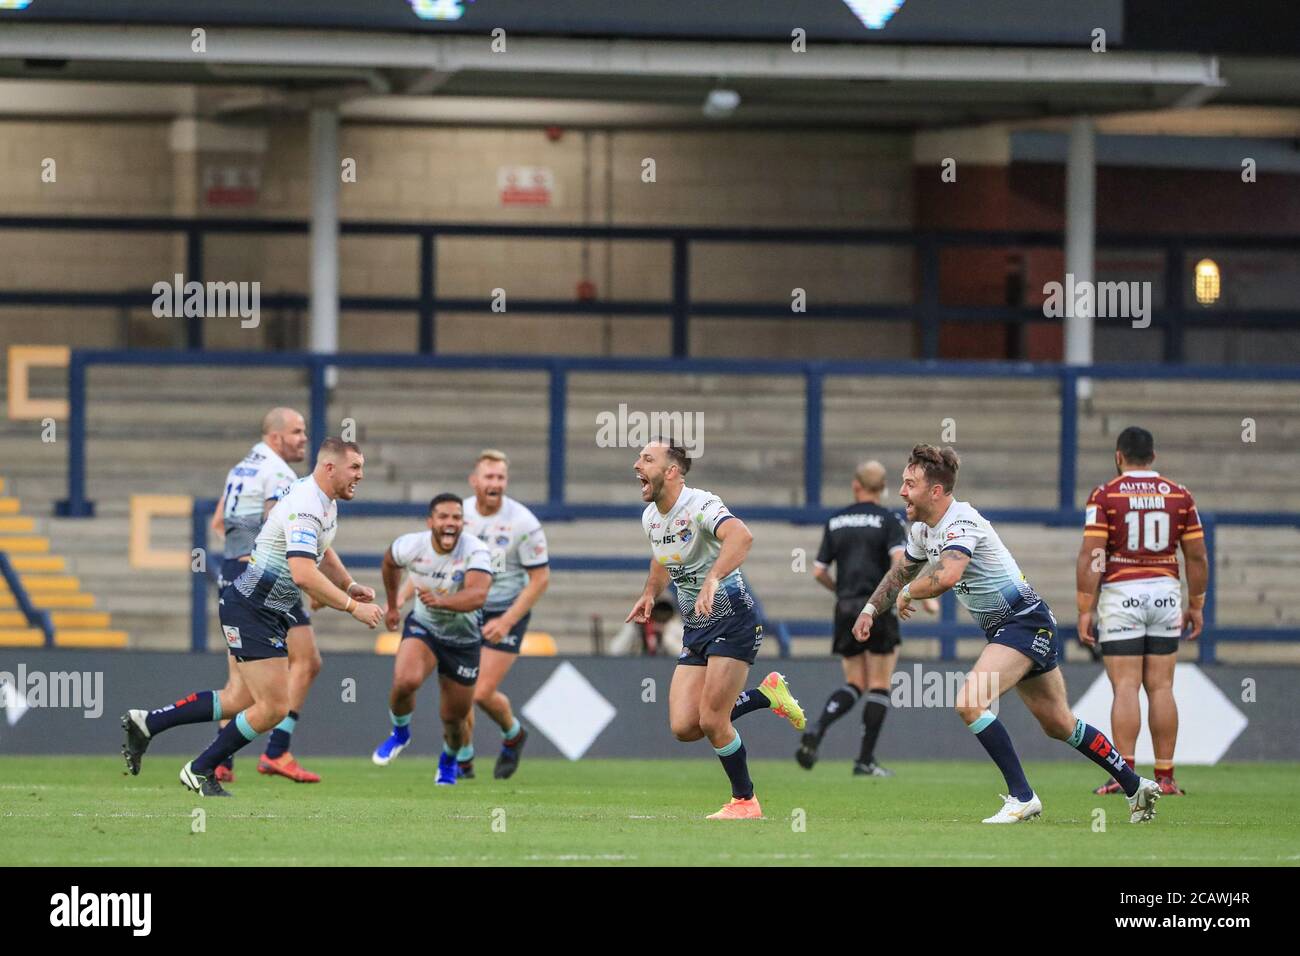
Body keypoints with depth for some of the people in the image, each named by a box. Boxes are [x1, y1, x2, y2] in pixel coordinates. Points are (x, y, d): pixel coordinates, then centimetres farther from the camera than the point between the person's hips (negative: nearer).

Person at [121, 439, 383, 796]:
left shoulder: (325, 501, 10)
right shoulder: (305, 506, -24)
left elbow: (320, 552, 28)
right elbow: (304, 575, -34)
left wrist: (349, 585, 12)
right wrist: (353, 607, -29)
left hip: (272, 613, 11)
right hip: (250, 609, -11)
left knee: (242, 700, 14)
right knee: (273, 708, -9)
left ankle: (146, 723, 21)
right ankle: (200, 772, 6)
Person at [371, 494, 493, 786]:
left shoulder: (476, 551, -27)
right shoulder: (411, 546, -17)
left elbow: (477, 595, -44)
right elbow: (390, 562, 8)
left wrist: (441, 600, -60)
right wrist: (392, 605, 20)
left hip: (463, 639, -1)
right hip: (423, 627, 1)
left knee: (454, 719, 7)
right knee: (405, 681, -30)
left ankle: (449, 762, 43)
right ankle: (400, 733, 3)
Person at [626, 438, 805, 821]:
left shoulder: (699, 506, -21)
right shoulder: (650, 517, 6)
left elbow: (741, 535, -43)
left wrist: (712, 579, -55)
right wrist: (649, 595, 21)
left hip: (732, 620, -8)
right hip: (695, 628, 8)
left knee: (712, 723, -12)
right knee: (683, 728, -3)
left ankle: (745, 802, 10)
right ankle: (766, 694, 18)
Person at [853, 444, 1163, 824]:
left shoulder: (961, 524, -24)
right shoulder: (923, 528, 6)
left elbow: (945, 576, -41)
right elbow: (902, 572, 26)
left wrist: (908, 592, -22)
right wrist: (871, 609, 17)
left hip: (1026, 622, -10)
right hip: (1003, 629, 10)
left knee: (970, 702, -24)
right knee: (1061, 725, 17)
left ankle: (1022, 797, -19)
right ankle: (1136, 786, 29)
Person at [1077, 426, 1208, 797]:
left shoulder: (1105, 495, -4)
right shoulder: (1179, 495, 5)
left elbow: (1091, 556, -10)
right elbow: (1197, 557, 7)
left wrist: (1085, 609, -6)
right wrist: (1196, 606, 17)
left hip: (1121, 594, -3)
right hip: (1165, 591, 3)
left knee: (1126, 687, -4)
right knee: (1161, 688, 6)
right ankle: (1165, 777, 6)